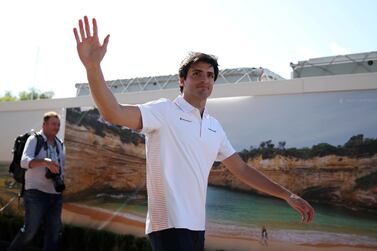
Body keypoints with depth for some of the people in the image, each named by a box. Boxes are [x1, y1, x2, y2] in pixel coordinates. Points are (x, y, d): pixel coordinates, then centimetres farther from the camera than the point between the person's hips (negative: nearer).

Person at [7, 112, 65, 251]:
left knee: (54, 232, 6)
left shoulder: (59, 144, 14)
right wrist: (45, 162, -38)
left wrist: (61, 181, 3)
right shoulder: (34, 140, -4)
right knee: (30, 230, -4)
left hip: (55, 195, 6)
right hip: (36, 193, -6)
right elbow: (24, 161, -21)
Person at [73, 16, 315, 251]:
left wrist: (288, 195, 13)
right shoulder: (164, 110, -7)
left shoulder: (214, 126, 13)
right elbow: (113, 113, -22)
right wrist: (93, 65, -38)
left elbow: (242, 169, 17)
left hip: (197, 225, 7)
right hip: (170, 225, -7)